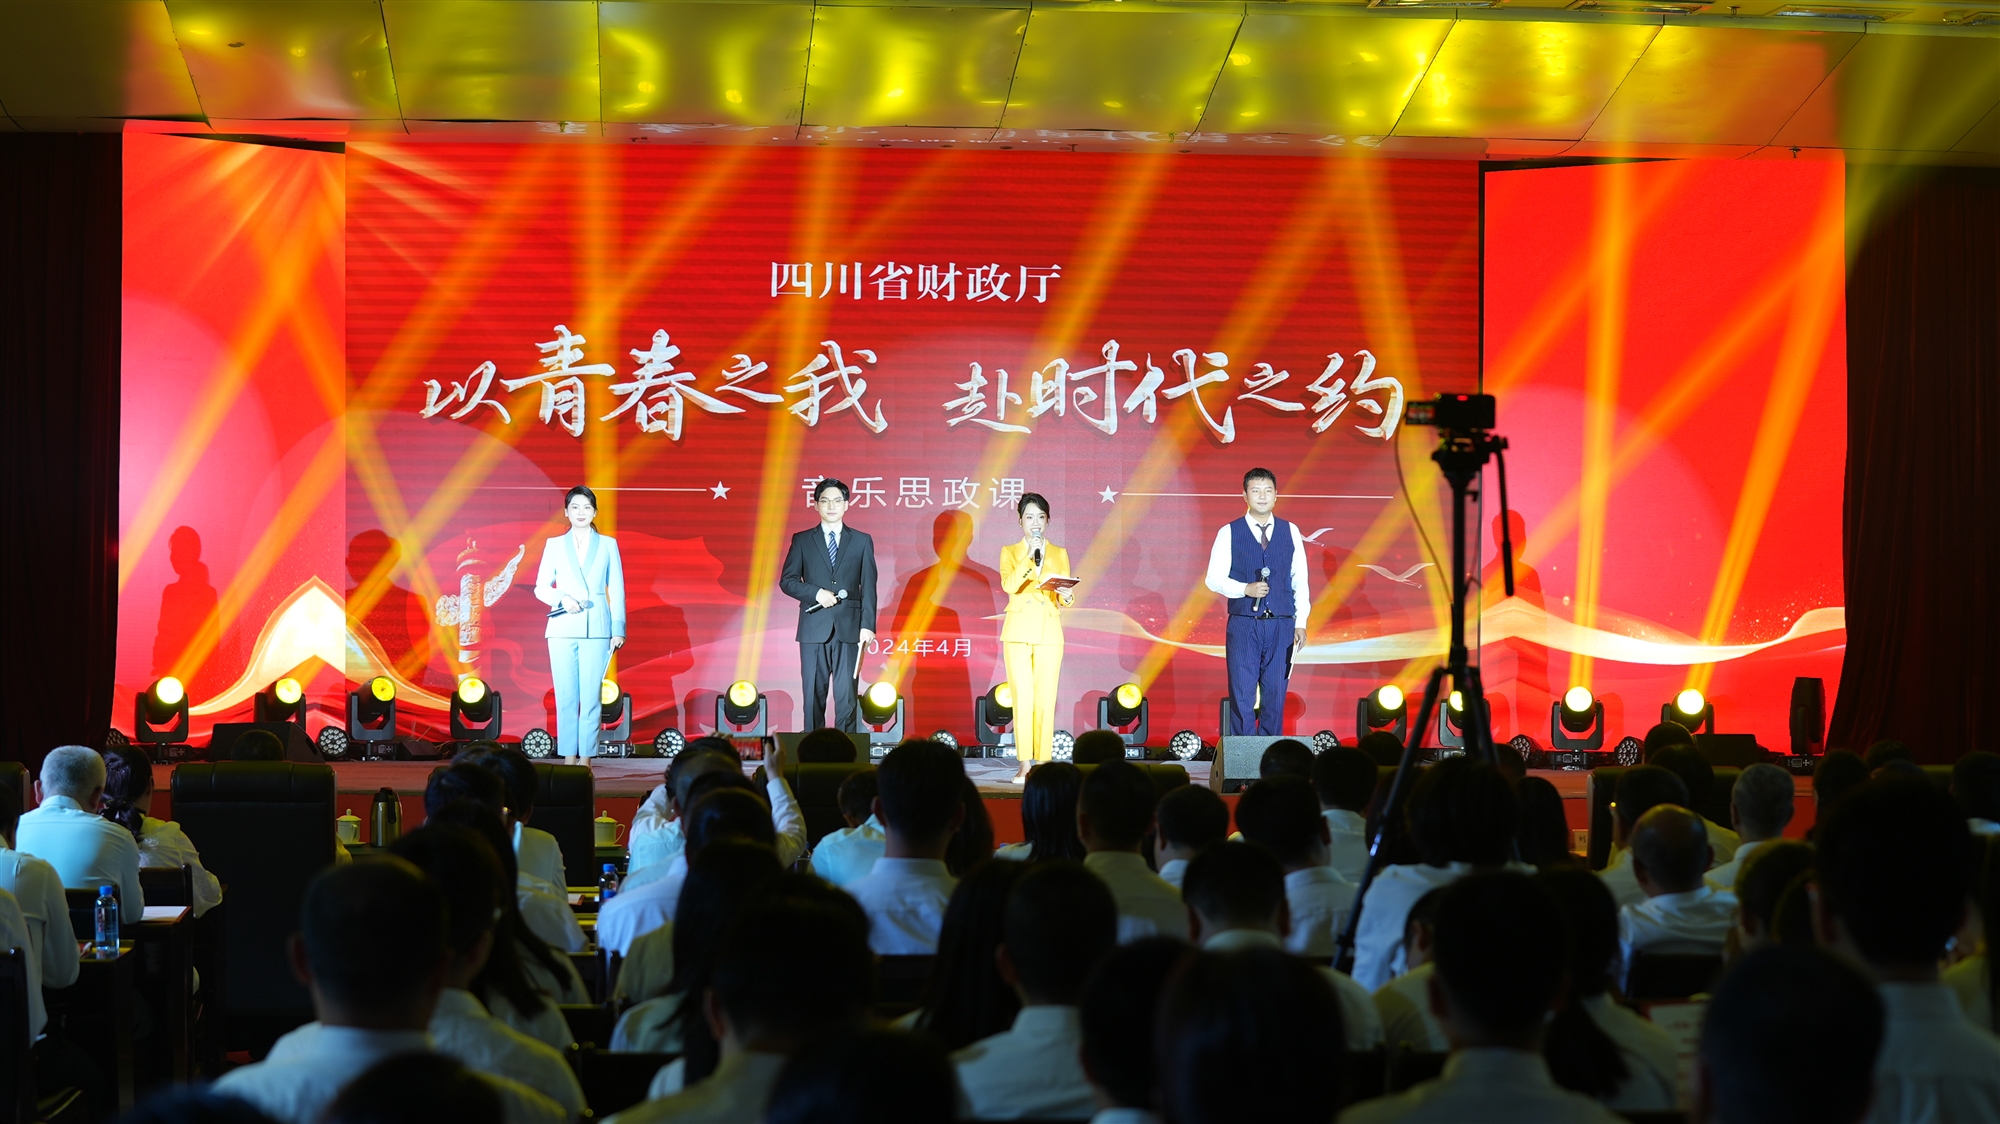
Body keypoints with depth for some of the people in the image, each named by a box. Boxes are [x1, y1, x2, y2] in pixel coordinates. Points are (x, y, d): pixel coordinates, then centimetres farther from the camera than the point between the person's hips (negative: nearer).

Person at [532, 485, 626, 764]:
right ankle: (568, 757, 2)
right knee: (566, 696, -2)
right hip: (563, 629, 1)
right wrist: (562, 598, -11)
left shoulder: (607, 545, 9)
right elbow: (541, 587, 9)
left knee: (591, 696, -6)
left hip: (596, 629, -1)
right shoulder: (554, 545, 10)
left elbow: (616, 591, 8)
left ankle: (586, 758, -3)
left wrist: (618, 629, 1)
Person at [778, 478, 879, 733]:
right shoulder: (802, 540, 11)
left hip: (849, 628, 0)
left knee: (847, 695, -3)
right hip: (813, 628, 0)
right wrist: (816, 593, -11)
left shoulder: (862, 541, 10)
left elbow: (868, 587, 5)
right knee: (813, 695, 1)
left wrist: (868, 624, -7)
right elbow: (787, 580, 6)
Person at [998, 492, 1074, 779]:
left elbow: (1064, 601, 10)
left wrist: (1067, 596, -13)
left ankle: (1044, 763, -1)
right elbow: (1009, 585, -11)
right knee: (1022, 698, -6)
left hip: (1049, 633, 1)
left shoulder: (1059, 554, 13)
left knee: (1045, 700, -5)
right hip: (1018, 632, -1)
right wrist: (1029, 555, -17)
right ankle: (1024, 764, -3)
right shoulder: (1010, 552, 9)